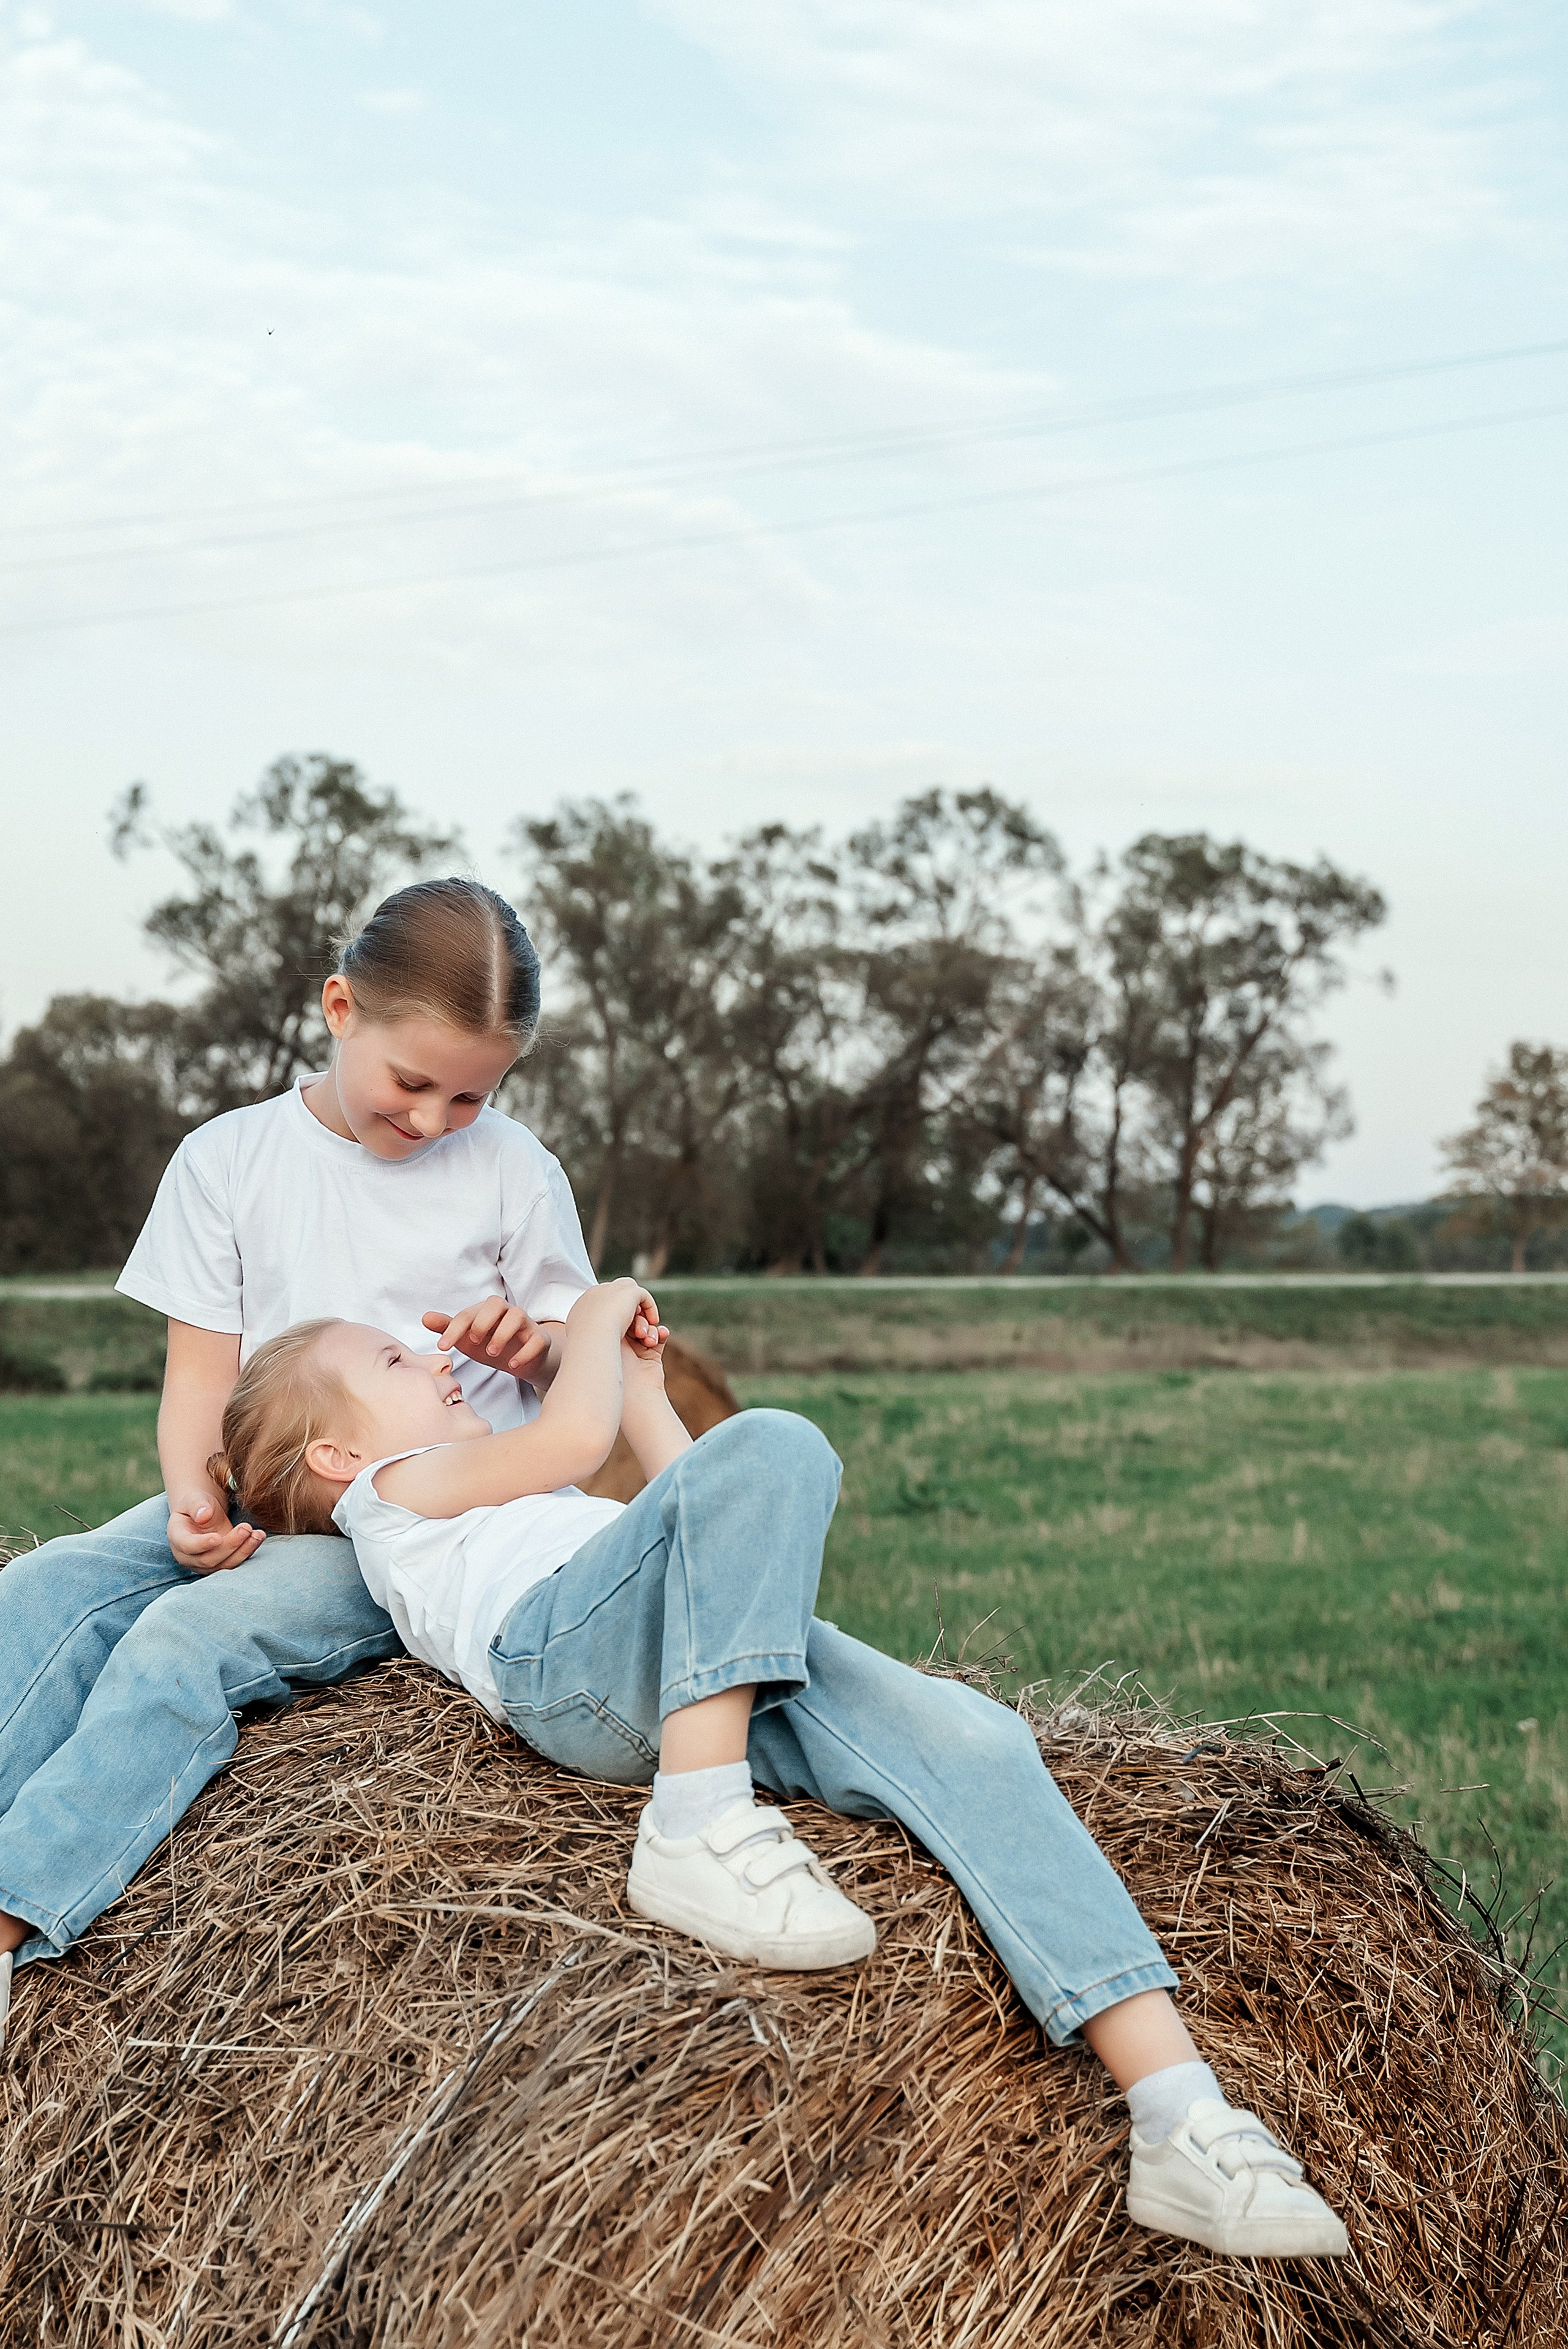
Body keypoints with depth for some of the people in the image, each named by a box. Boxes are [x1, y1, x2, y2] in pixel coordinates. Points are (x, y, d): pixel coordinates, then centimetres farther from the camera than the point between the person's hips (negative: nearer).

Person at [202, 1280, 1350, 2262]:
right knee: (774, 1448, -32)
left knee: (974, 1742, -20)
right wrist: (597, 1318, 21)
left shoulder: (512, 1500, 46)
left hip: (752, 1665, 7)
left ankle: (1186, 2124, -32)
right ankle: (698, 1825, -37)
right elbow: (574, 1436, 5)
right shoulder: (392, 1485, 22)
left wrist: (641, 1383, 45)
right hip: (569, 1655, -7)